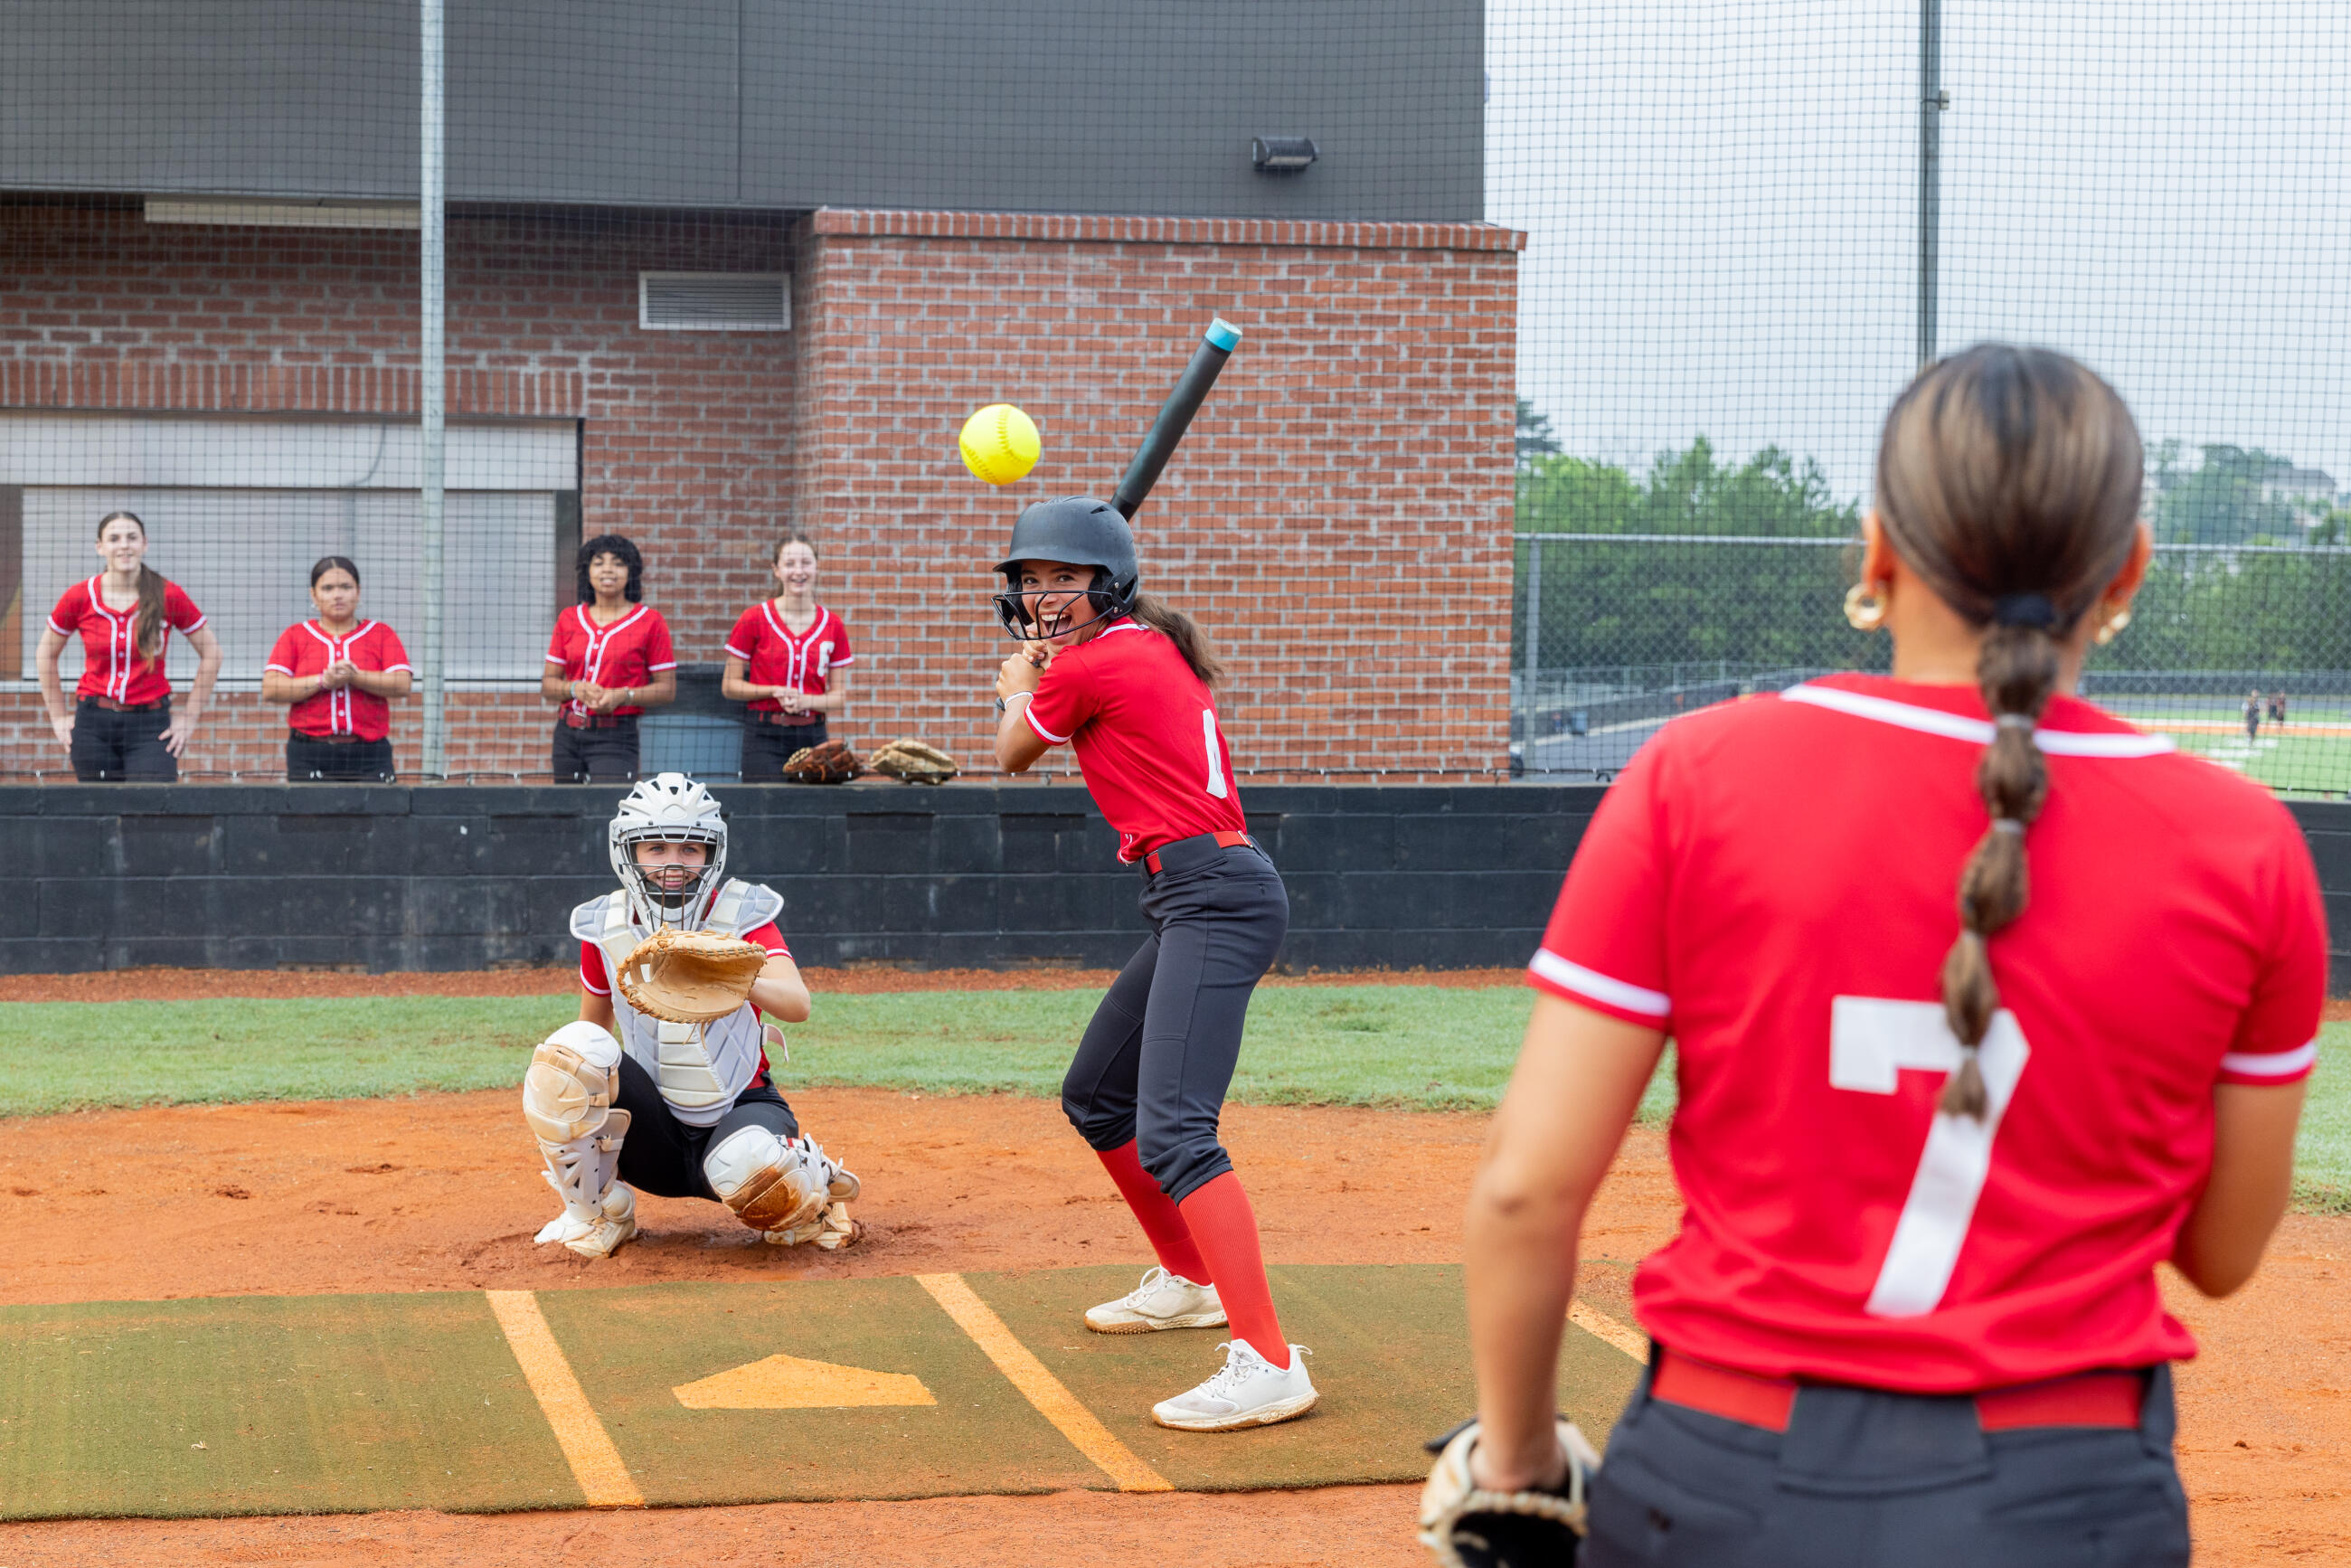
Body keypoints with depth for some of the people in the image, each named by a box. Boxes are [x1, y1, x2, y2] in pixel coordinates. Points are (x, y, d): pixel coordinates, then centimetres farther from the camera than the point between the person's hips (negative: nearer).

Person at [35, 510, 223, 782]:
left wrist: (190, 717, 4)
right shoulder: (79, 597, 0)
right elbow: (46, 655, 15)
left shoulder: (169, 595, -3)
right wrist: (58, 717, 11)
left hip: (150, 723, -2)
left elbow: (211, 653, 7)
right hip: (93, 725, 2)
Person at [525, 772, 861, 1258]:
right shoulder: (605, 927, -3)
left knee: (751, 1164, -39)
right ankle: (596, 1215, -4)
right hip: (652, 1135, 3)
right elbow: (595, 1025, 12)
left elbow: (797, 1005, -30)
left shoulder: (742, 916, -12)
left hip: (739, 1106, -3)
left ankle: (812, 1194, 1)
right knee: (571, 1049, -25)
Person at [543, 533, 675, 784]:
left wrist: (622, 696, -14)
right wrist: (576, 689, -9)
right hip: (568, 735, 4)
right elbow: (548, 683, 12)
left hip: (615, 737, -4)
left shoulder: (649, 620, 1)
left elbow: (667, 688, 0)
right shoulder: (569, 619, 11)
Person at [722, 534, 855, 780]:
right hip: (765, 737, -3)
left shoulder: (832, 624, 8)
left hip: (813, 736, 3)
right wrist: (775, 691, -12)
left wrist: (805, 701, -9)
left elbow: (840, 696, 10)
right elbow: (730, 686, 3)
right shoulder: (754, 619, 1)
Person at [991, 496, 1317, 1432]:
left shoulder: (1087, 669, -9)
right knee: (1095, 1097, 24)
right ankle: (1189, 1282, 39)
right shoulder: (1155, 648, 17)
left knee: (1171, 1130, -23)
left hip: (1212, 894, -10)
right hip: (1207, 893, 10)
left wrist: (1018, 687, 28)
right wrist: (1046, 673, 36)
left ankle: (1268, 1363, -33)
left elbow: (1013, 753, 10)